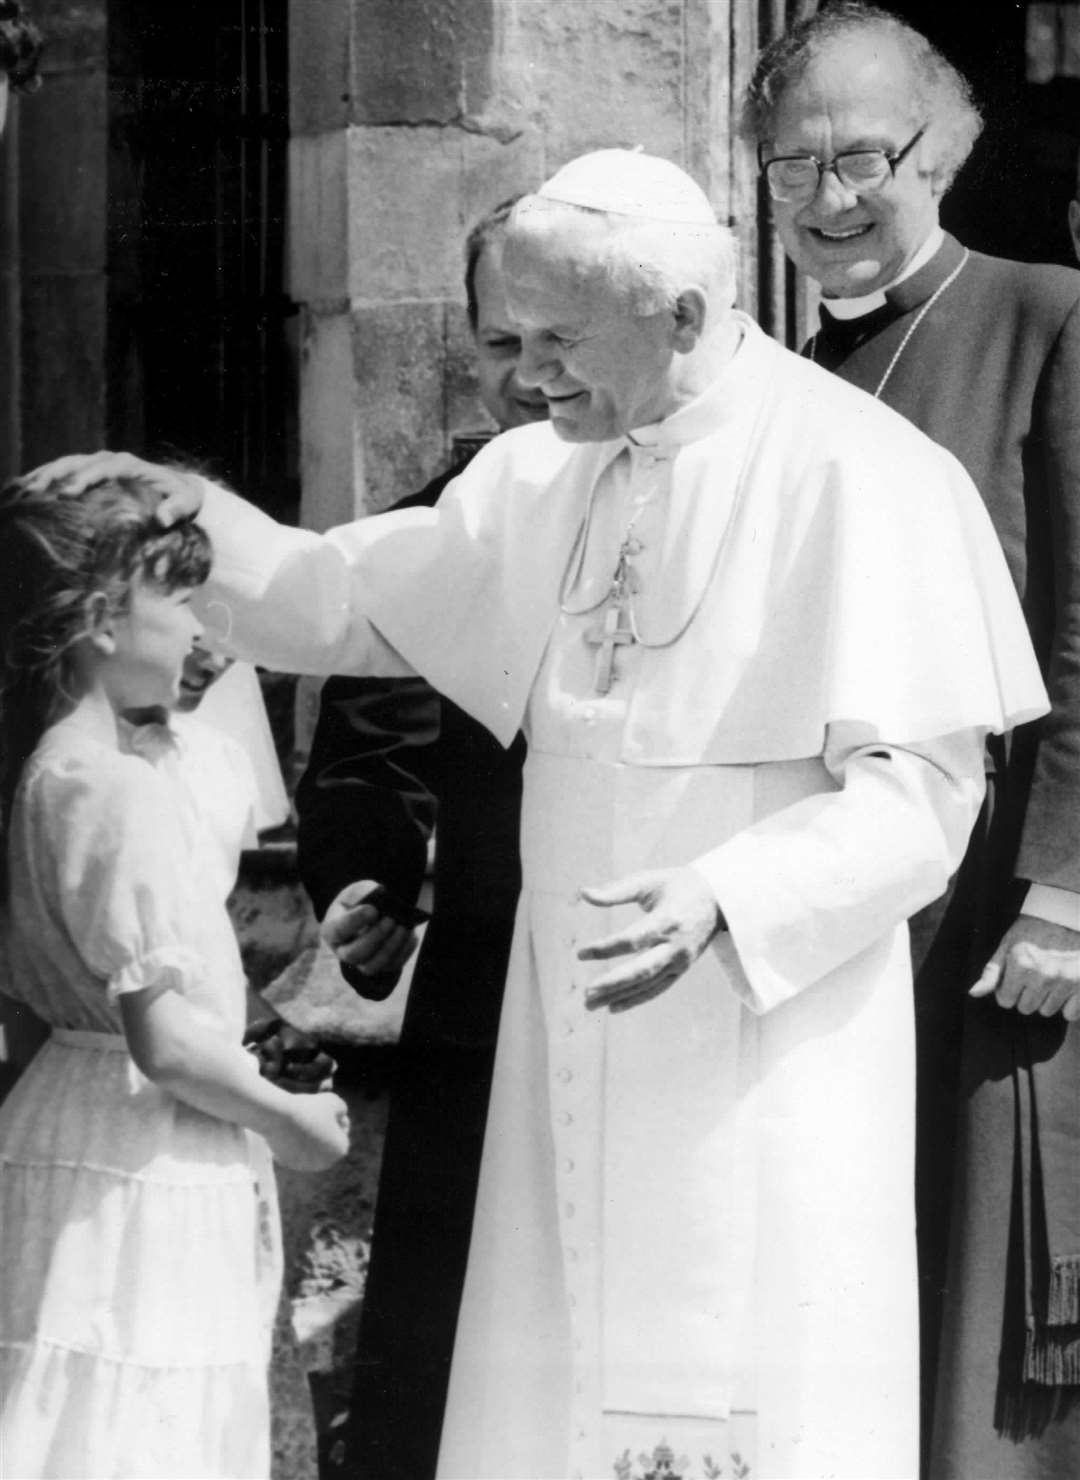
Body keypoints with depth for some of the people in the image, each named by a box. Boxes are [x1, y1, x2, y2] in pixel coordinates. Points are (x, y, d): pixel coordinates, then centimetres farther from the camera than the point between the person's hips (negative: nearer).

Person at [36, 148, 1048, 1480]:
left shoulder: (859, 478, -10)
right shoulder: (546, 480, 11)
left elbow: (922, 790, -13)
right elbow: (347, 602, 19)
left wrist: (724, 903, -26)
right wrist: (200, 518, 2)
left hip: (764, 1060, -6)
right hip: (572, 1048, 6)